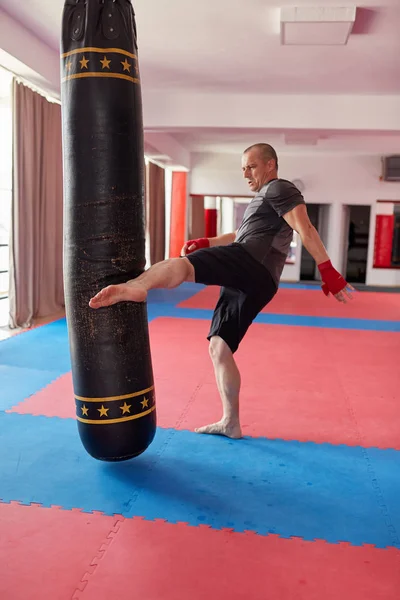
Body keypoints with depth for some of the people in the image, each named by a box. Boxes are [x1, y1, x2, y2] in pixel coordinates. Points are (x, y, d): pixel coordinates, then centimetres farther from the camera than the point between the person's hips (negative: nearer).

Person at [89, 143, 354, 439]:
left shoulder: (279, 189, 5)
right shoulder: (263, 199, 36)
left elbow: (306, 229, -9)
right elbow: (240, 236, 40)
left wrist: (328, 271, -21)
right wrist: (205, 243, 23)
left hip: (251, 264, -9)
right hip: (256, 284, 9)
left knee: (179, 265, -30)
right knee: (219, 348, 9)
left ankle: (133, 287, -60)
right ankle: (231, 423, 14)